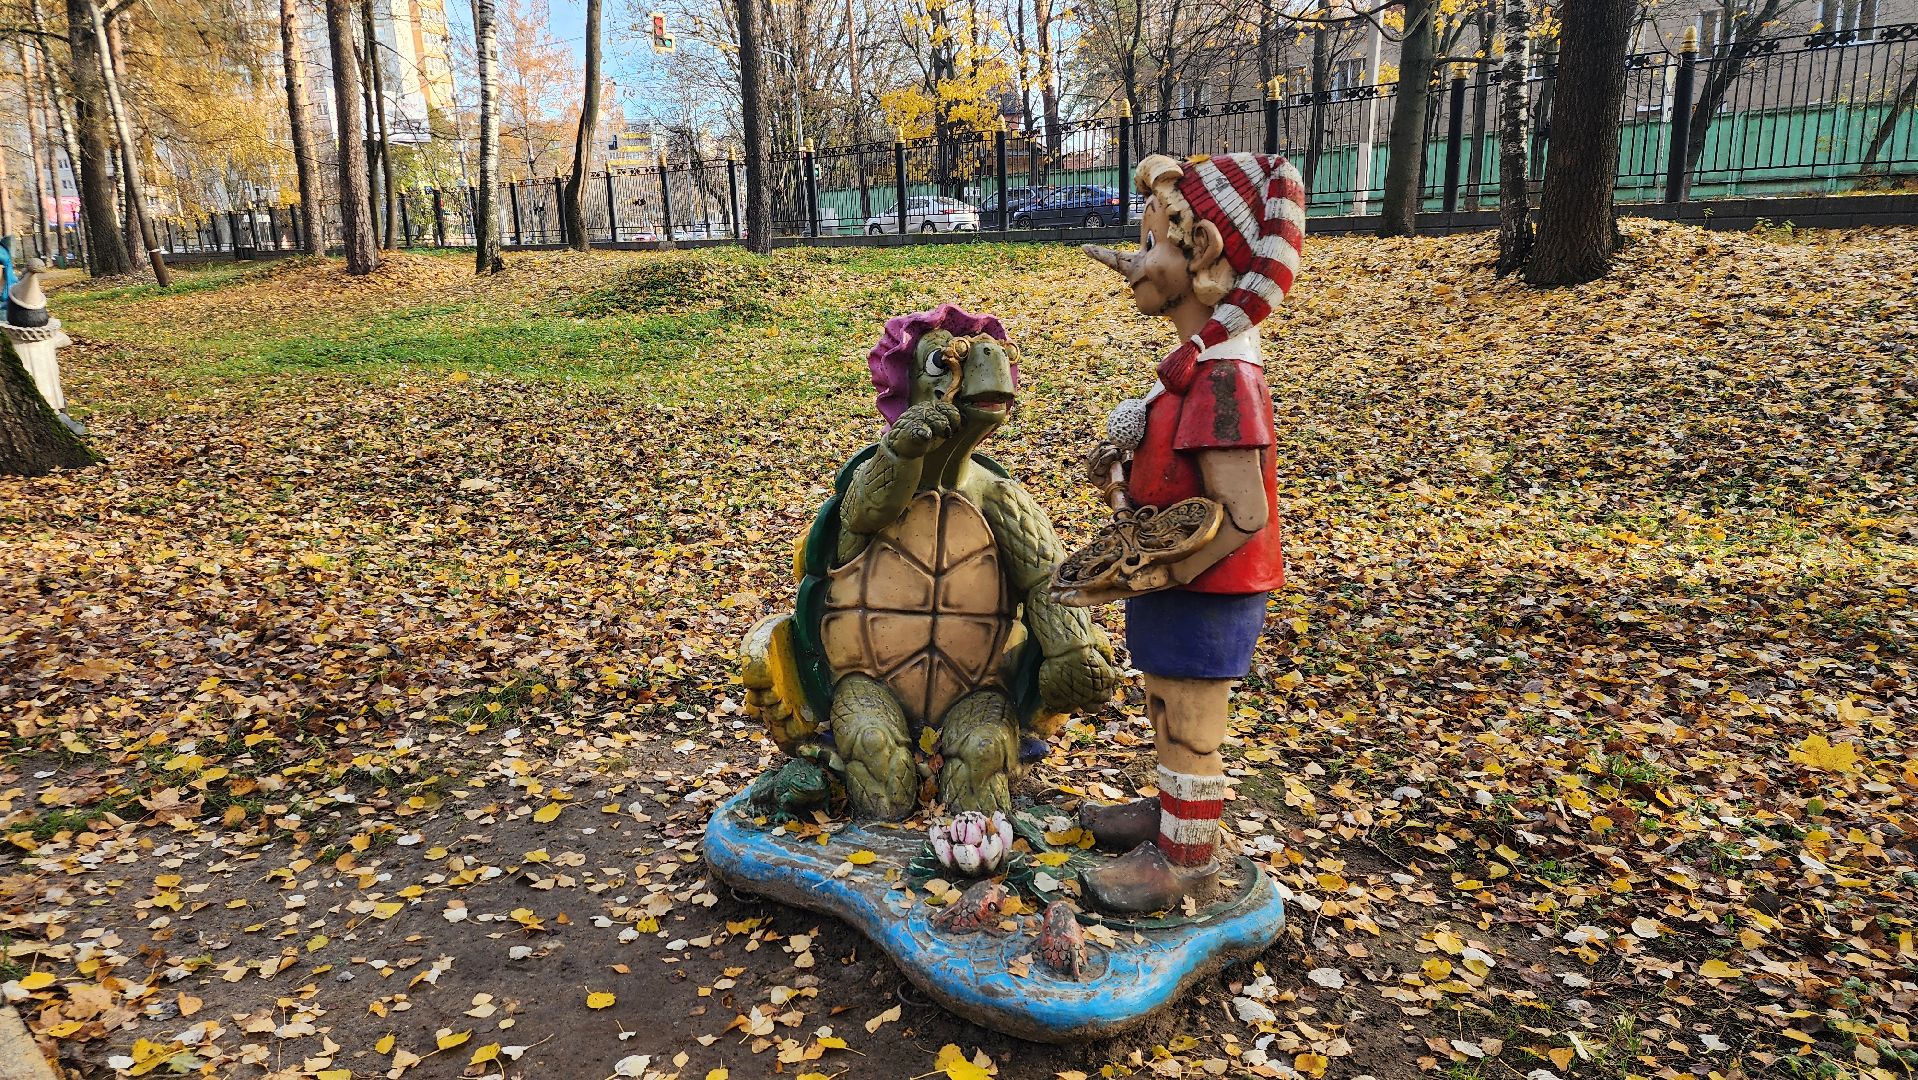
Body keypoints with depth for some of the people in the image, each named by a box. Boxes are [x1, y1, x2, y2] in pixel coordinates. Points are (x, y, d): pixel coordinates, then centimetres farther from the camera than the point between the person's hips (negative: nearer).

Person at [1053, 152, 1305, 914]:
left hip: (1204, 594, -9)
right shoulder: (1207, 358, 4)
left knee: (1187, 731, 9)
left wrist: (1146, 578, -25)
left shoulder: (1220, 376, -27)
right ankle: (1175, 813, 46)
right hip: (1181, 587, 9)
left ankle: (1184, 858, 29)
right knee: (1170, 716, 26)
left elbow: (1242, 517, -28)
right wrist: (1130, 456, 0)